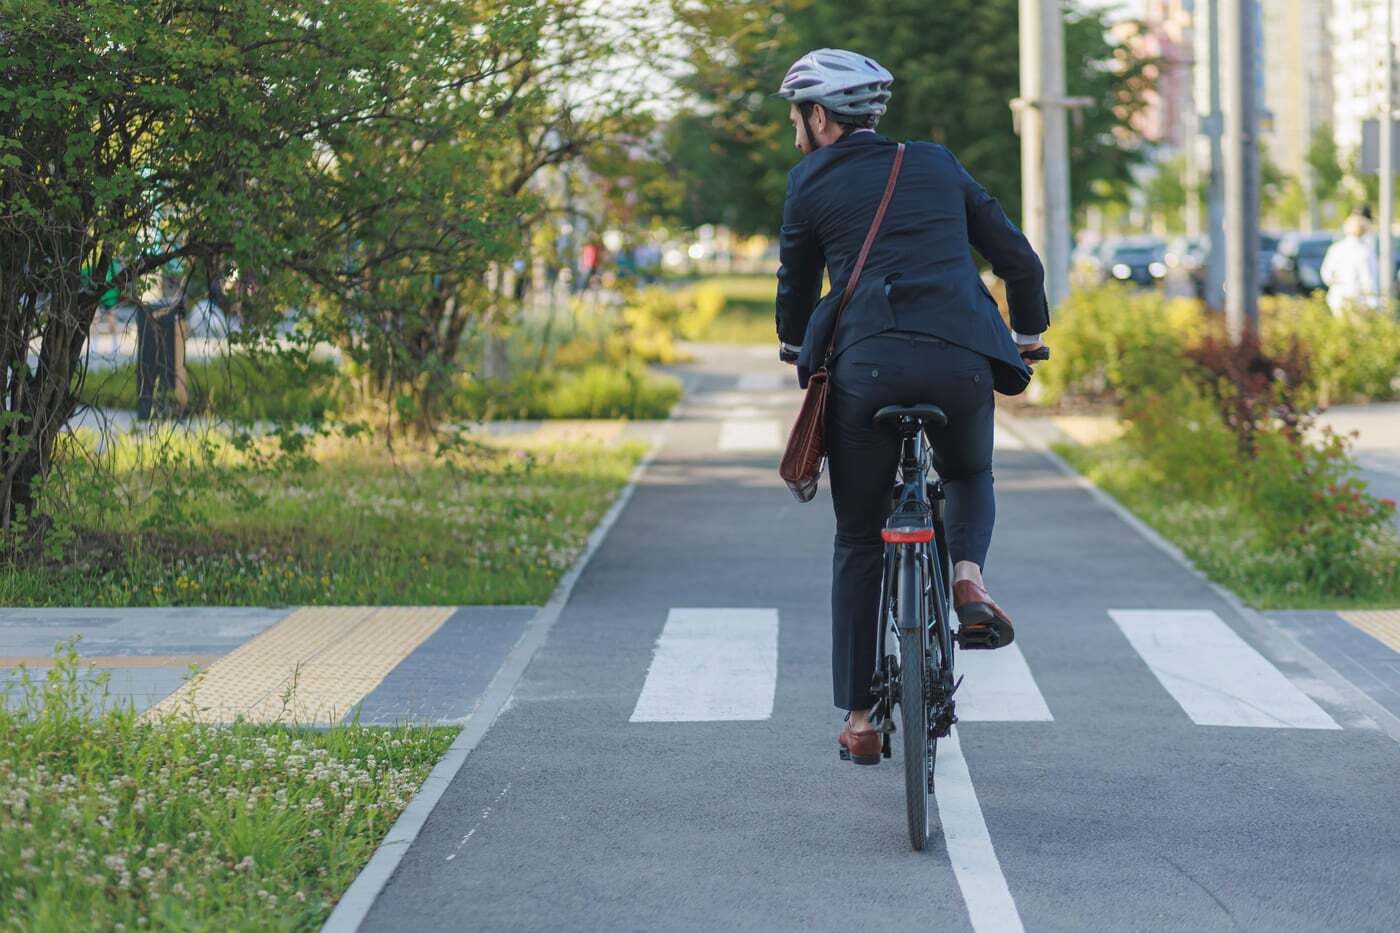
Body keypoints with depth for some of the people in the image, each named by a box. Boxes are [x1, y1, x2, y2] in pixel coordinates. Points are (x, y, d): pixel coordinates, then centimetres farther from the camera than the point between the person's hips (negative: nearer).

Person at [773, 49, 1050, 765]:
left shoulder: (813, 182, 11)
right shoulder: (937, 165, 19)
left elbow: (797, 285, 20)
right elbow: (1019, 260, 20)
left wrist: (795, 350, 41)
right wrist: (1027, 338, 37)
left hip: (865, 367, -2)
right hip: (962, 362, 2)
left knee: (859, 542, 12)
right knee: (970, 476, 33)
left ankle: (859, 716, 12)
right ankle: (968, 574, 2)